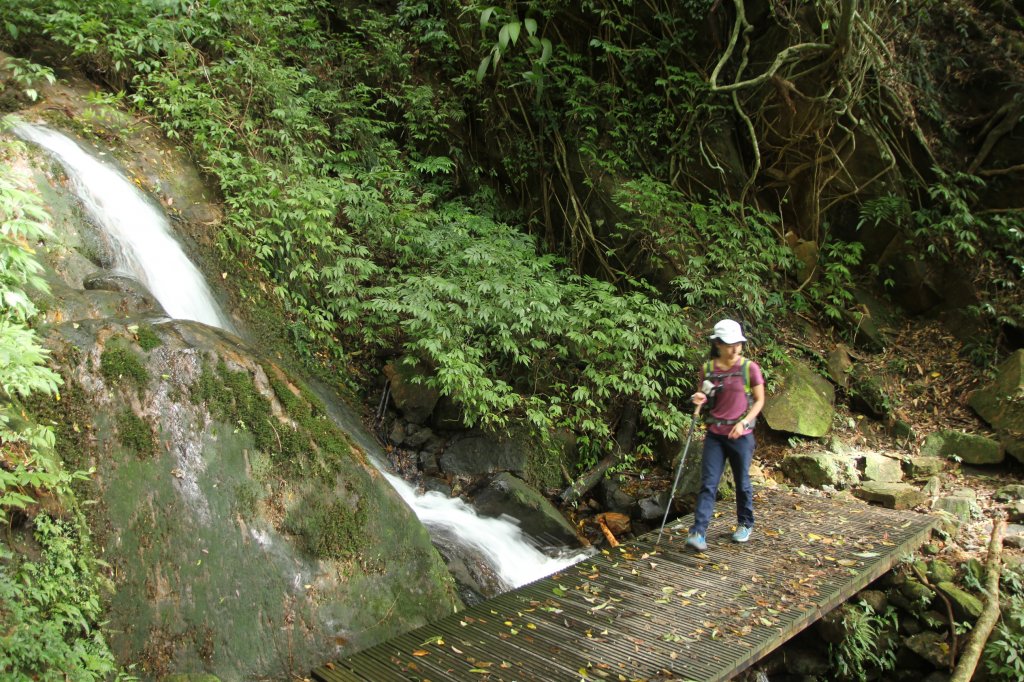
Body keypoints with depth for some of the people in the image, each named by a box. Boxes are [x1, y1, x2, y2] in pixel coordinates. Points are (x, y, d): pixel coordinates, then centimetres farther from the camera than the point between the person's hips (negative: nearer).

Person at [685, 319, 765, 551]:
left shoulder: (750, 368, -5)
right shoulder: (707, 369, 2)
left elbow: (759, 400, -1)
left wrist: (743, 422, -15)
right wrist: (699, 399, -10)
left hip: (741, 435, -1)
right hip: (715, 434, 2)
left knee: (742, 482, 12)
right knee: (708, 484, -4)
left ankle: (745, 524, 34)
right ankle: (698, 532, -8)